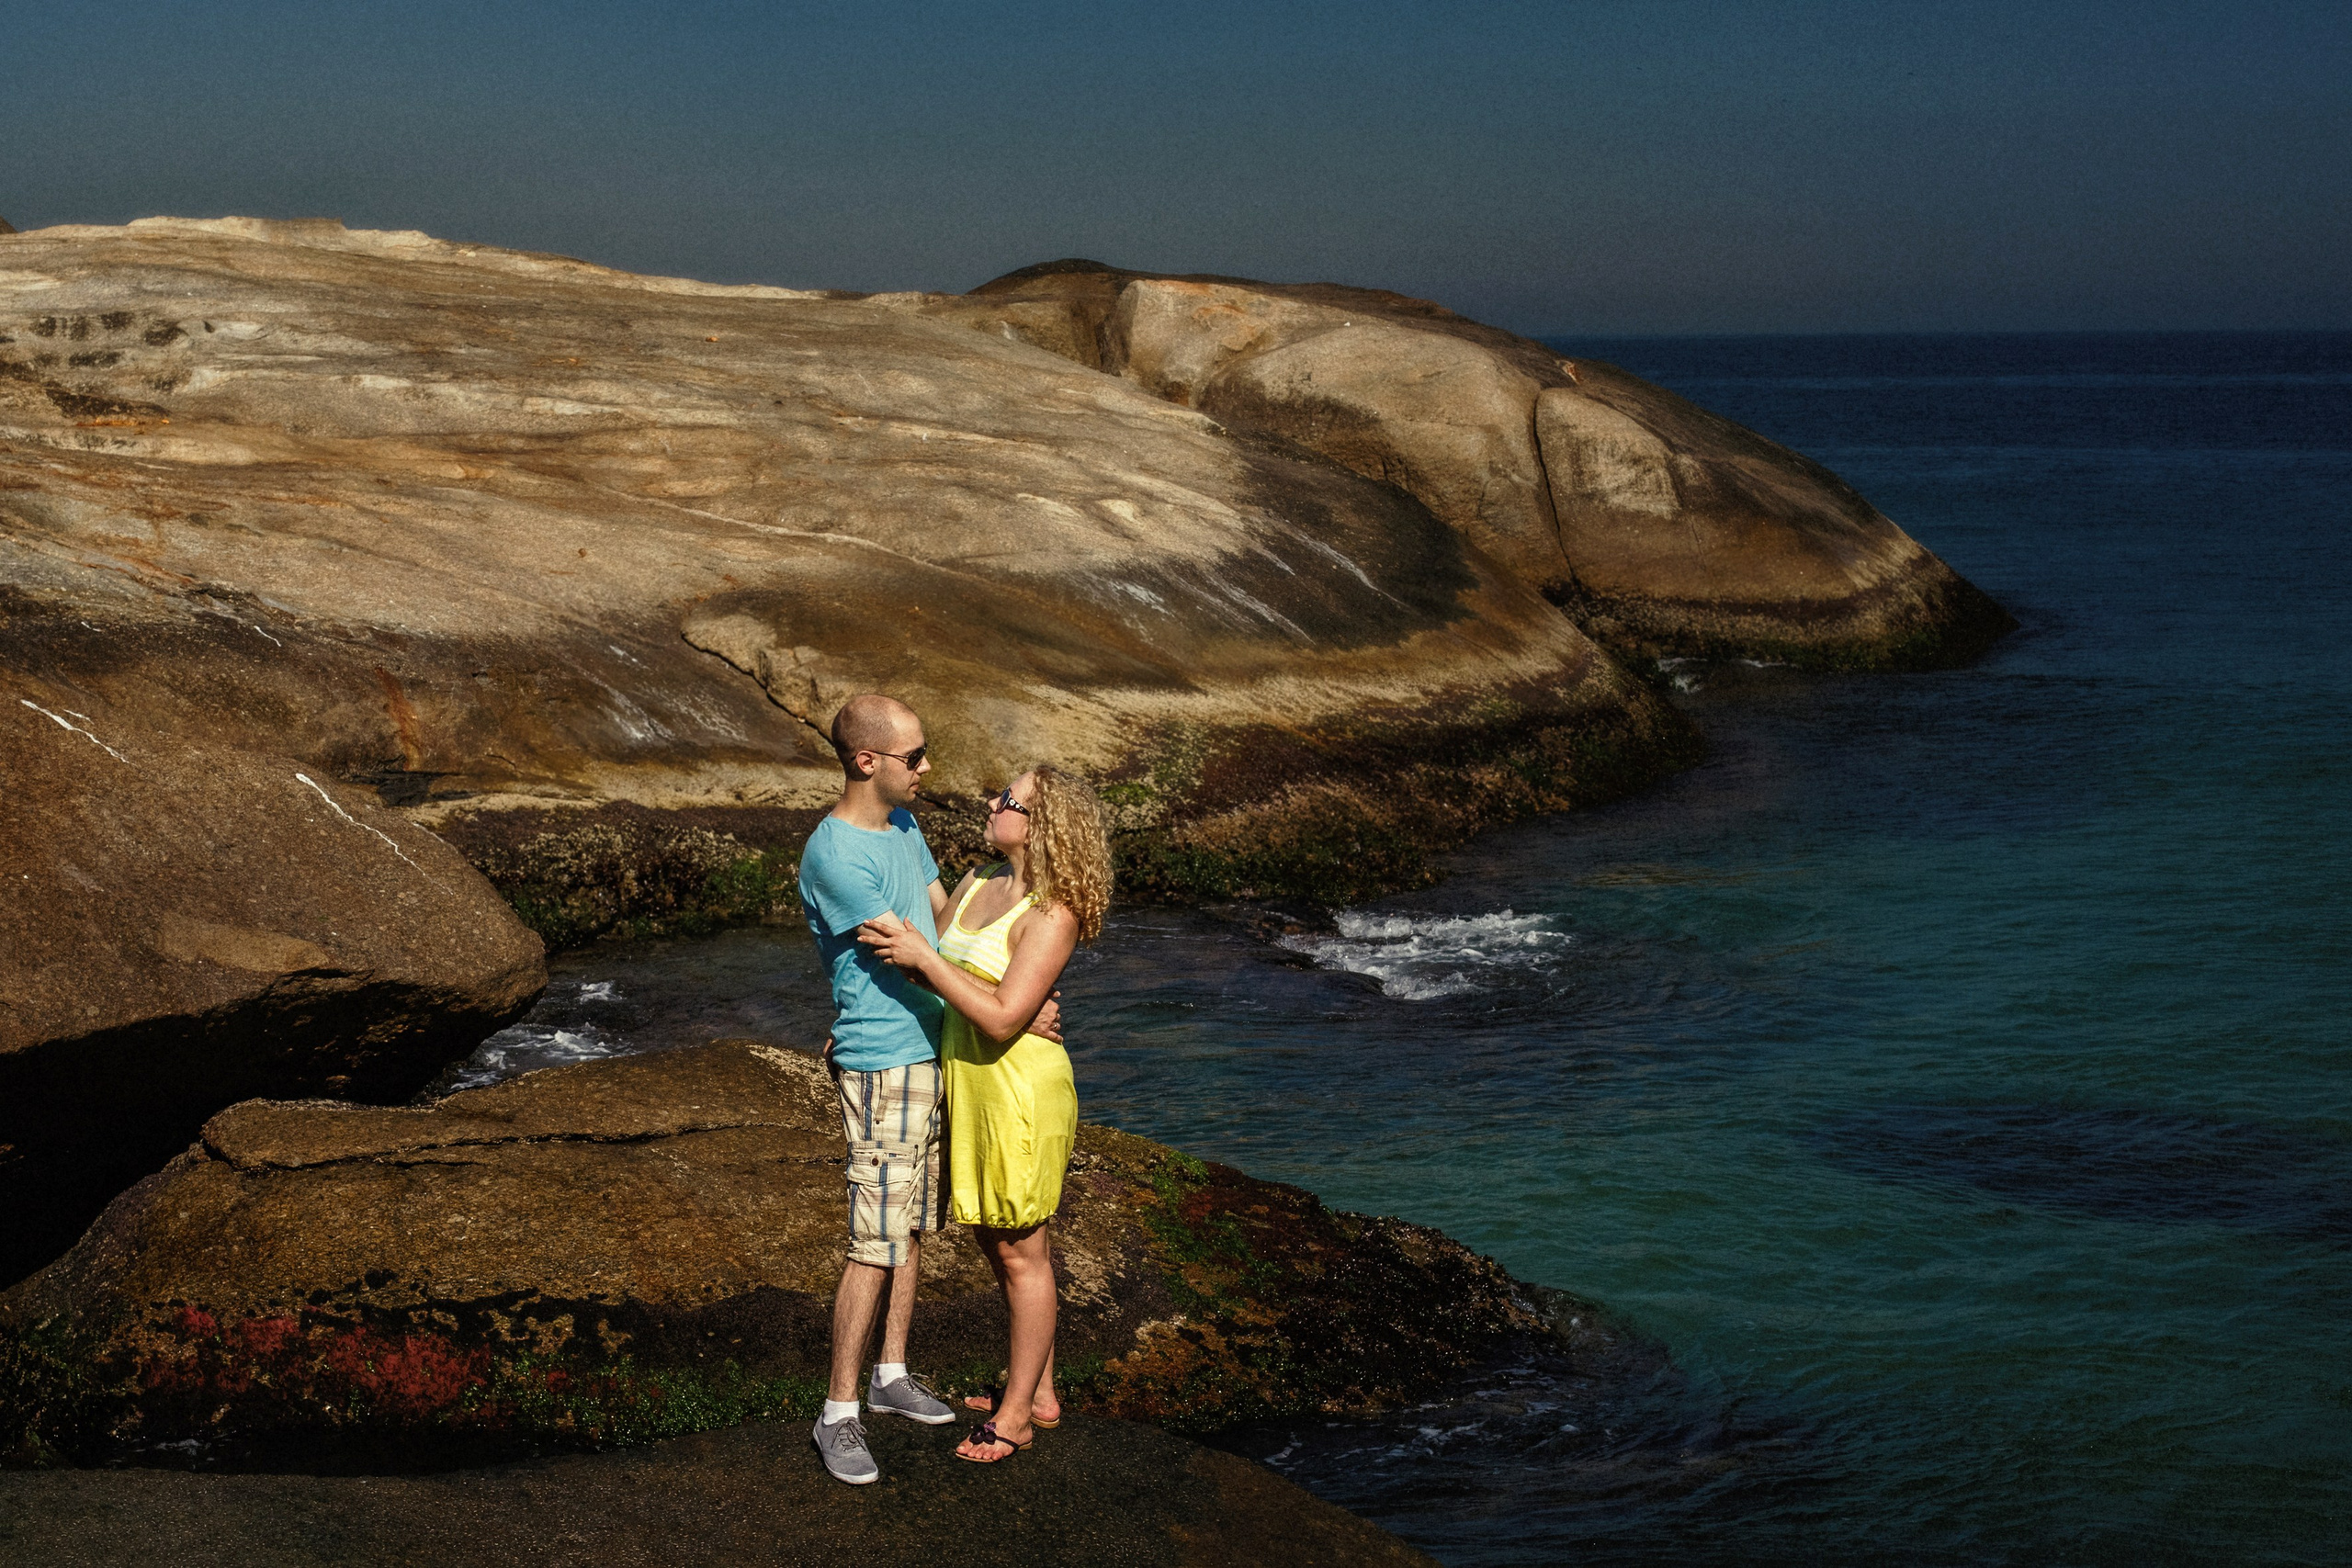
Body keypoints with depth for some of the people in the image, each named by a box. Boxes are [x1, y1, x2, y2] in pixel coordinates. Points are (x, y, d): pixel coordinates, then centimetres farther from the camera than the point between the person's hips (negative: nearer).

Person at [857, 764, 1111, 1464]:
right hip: (968, 1084, 9)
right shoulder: (977, 884, 6)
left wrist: (924, 957, -25)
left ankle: (1016, 1415, 15)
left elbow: (1002, 1018, -25)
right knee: (997, 1244, 18)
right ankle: (1039, 1392, 31)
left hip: (1021, 1090, -9)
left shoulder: (1053, 916, -19)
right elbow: (930, 965, 17)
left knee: (1021, 1253, 4)